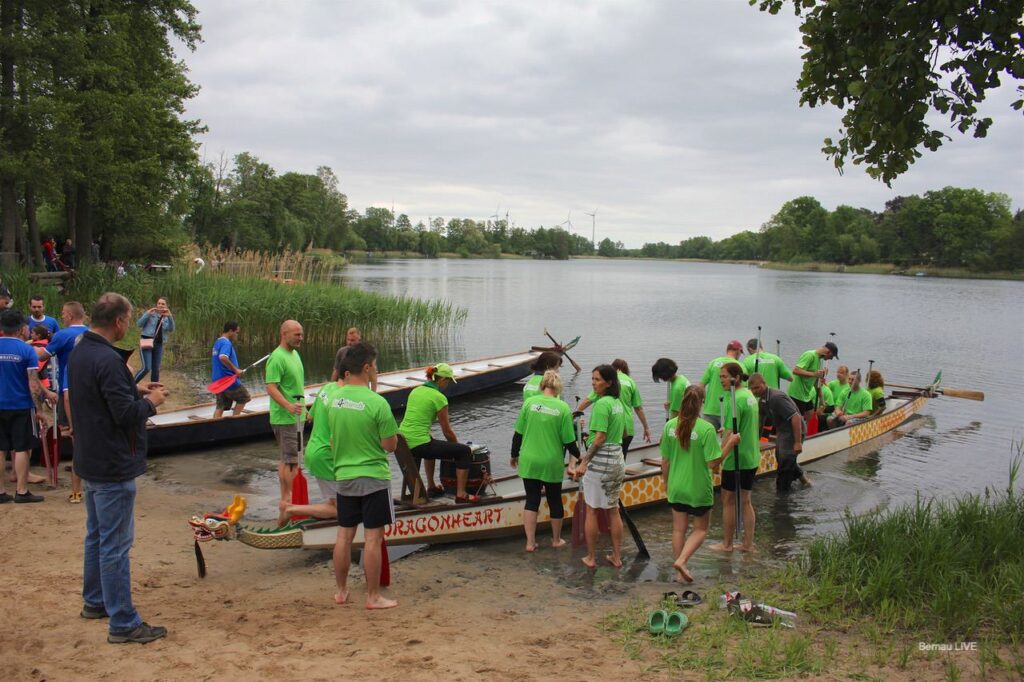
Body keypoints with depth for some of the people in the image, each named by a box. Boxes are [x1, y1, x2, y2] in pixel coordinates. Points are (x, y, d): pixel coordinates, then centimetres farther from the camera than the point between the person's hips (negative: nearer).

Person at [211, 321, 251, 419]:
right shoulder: (226, 343, -16)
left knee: (220, 406, 10)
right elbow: (223, 357, -34)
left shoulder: (218, 342, 17)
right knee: (244, 397, 6)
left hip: (218, 379, 9)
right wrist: (235, 369, -28)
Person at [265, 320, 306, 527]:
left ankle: (286, 499, 24)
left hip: (295, 415, 10)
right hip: (284, 417, -10)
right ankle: (288, 502, -6)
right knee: (290, 460, -10)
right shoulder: (277, 358, -18)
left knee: (286, 458, 16)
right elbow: (271, 388, -24)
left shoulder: (295, 354, 13)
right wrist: (289, 406, -36)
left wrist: (304, 408, 25)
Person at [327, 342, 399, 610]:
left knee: (344, 535, 14)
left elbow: (333, 441, 12)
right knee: (372, 538, 1)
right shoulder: (377, 403, -18)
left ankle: (341, 591, 25)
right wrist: (390, 428, 4)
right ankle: (373, 597, 9)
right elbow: (390, 445, -14)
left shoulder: (335, 400, 2)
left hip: (344, 477, 6)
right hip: (373, 478, -6)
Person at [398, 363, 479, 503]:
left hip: (402, 442, 8)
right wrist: (457, 445, 19)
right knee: (465, 452, 4)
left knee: (431, 444, 41)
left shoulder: (416, 390, 14)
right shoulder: (439, 398, -8)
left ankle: (431, 487, 44)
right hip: (418, 445, -8)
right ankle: (461, 494, 3)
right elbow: (447, 431, -1)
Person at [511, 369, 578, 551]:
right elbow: (569, 441, -7)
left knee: (531, 500, 12)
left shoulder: (530, 402, -6)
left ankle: (530, 542, 11)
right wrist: (579, 456, 12)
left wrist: (514, 455, 14)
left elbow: (518, 433, -1)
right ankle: (556, 540, 32)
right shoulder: (563, 408, -10)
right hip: (552, 463, -1)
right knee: (555, 501, 16)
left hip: (529, 461, 1)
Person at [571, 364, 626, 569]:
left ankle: (591, 558, 12)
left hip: (600, 461, -8)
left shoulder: (601, 404, -16)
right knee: (613, 510, 16)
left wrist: (584, 462, -20)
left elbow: (600, 437, -22)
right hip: (618, 460, 8)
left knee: (591, 511, 4)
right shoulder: (618, 403, 10)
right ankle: (617, 557, 21)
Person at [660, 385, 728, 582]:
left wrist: (666, 482, 15)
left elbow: (665, 460, 1)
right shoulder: (706, 429, -19)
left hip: (676, 487, 4)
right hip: (699, 488, -4)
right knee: (701, 529, 15)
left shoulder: (670, 425, -6)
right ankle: (681, 561, -3)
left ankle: (681, 573, 25)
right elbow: (712, 462, -19)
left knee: (678, 529, 16)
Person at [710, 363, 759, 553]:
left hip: (736, 459, -9)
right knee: (745, 501, 15)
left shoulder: (734, 399, -19)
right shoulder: (750, 395, 9)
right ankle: (748, 543, 18)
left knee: (728, 501, 5)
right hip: (752, 458, 9)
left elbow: (732, 434, -24)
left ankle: (726, 544, 14)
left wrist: (719, 457, -23)